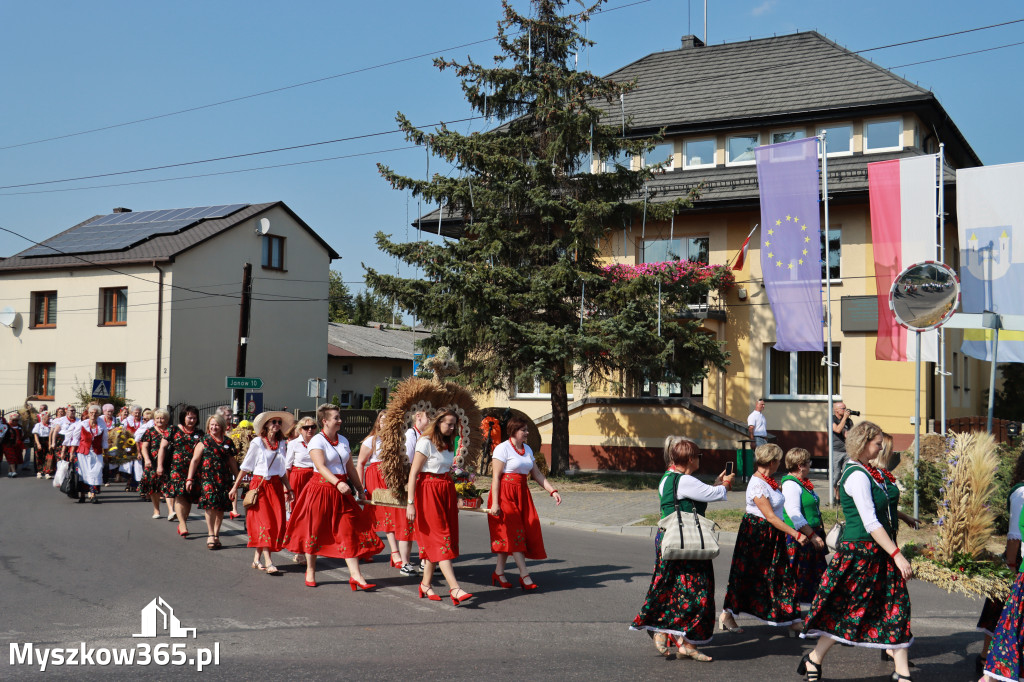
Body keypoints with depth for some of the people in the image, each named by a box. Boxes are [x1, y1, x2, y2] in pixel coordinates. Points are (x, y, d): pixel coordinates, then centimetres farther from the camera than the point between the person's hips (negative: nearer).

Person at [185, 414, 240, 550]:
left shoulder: (227, 442, 12)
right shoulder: (204, 441, 5)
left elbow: (232, 462, 19)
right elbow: (194, 460, 2)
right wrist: (189, 479, -4)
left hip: (223, 478, 3)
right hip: (207, 476, -3)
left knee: (221, 507, 2)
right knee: (210, 504, -15)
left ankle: (216, 535, 12)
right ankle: (210, 534, -11)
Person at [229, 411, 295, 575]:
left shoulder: (282, 444, 11)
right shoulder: (257, 443, -2)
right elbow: (245, 467, 4)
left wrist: (288, 489, 16)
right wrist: (235, 487, 4)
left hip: (276, 486, 5)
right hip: (260, 485, -5)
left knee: (277, 523, -1)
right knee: (264, 521, -12)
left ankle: (257, 559, 10)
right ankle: (268, 563, -17)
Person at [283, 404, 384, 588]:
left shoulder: (343, 440, 12)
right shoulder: (317, 441, -8)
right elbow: (321, 466, -20)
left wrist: (359, 488, 16)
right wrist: (337, 483, -33)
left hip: (342, 491, 5)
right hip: (321, 489, -5)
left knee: (349, 532, -2)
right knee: (315, 531, 5)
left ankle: (355, 576, -4)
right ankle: (310, 572, 23)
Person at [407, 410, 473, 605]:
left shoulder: (448, 443, 13)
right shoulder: (426, 442, -10)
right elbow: (413, 473, -13)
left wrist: (455, 497, 11)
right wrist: (410, 502, -18)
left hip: (446, 490, 8)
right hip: (428, 491, -8)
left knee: (436, 540, 8)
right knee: (440, 538, -10)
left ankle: (425, 584, 18)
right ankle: (455, 589, -15)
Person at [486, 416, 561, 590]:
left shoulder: (527, 450, 14)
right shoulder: (503, 448, -8)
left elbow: (536, 474, 15)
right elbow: (496, 477, -13)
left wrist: (552, 491, 3)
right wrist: (494, 503, -19)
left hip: (522, 495, 7)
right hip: (505, 494, -7)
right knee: (514, 532, -8)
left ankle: (498, 573, 16)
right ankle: (524, 575, -7)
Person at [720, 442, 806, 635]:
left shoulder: (768, 481, 8)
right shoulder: (757, 485, -21)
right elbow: (771, 517, -23)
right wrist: (796, 534, -22)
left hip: (772, 536, 9)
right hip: (756, 534, -9)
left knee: (782, 575, 7)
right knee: (749, 576, 2)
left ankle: (793, 622, 10)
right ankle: (727, 615, 16)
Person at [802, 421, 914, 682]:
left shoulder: (864, 471, 12)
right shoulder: (857, 476, -18)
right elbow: (870, 523, -22)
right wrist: (897, 554, -22)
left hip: (876, 551, 10)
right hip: (860, 550, -10)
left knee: (896, 606, 7)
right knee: (850, 609, 0)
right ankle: (814, 660, 15)